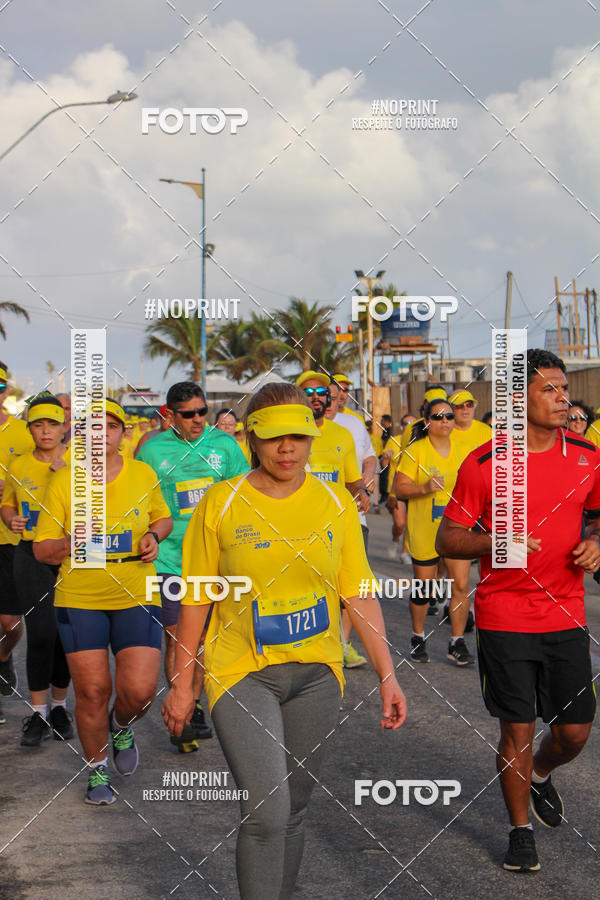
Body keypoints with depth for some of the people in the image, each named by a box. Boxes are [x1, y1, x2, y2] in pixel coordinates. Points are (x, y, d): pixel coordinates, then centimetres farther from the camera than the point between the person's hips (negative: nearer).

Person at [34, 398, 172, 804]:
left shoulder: (143, 474, 2)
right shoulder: (63, 481, -3)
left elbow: (163, 517, 20)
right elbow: (41, 549, 0)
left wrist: (154, 536, -2)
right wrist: (70, 544, -20)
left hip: (136, 598, 1)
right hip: (79, 599, -1)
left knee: (140, 691, -9)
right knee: (92, 691, 0)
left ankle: (121, 725, 28)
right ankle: (98, 770, 25)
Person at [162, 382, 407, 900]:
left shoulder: (335, 503, 2)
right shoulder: (221, 504, -6)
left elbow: (358, 596, 5)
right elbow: (196, 600, 1)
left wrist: (387, 675, 1)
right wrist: (182, 683, 2)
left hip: (316, 672, 3)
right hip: (242, 672, -3)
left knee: (295, 805, 13)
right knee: (265, 809, -15)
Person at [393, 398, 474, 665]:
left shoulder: (462, 451, 8)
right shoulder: (415, 451, -4)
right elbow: (399, 488, -8)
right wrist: (425, 488, -22)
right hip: (424, 530, -3)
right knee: (423, 586, 3)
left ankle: (457, 643, 6)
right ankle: (418, 639, 23)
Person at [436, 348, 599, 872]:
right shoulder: (483, 464, -8)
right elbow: (447, 539, -3)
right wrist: (496, 542, -20)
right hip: (504, 617, -3)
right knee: (518, 728, 1)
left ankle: (540, 776, 41)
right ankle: (521, 830, 22)